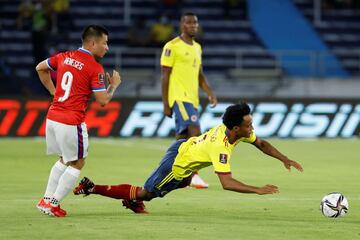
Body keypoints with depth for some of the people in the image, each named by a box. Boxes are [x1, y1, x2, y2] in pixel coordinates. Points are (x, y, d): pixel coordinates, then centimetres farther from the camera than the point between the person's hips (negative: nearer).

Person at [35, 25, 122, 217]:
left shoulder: (64, 57, 9)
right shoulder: (95, 68, -11)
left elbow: (40, 68, 24)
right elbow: (103, 101, -11)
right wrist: (114, 84, 6)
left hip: (52, 117, 7)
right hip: (71, 123, -7)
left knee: (64, 159, 25)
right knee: (77, 164, 10)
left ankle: (46, 199, 22)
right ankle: (53, 204, 7)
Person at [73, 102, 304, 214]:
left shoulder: (241, 130, -12)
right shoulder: (221, 147, -36)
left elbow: (262, 144, 6)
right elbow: (227, 183, -41)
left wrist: (284, 159, -4)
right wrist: (258, 190, -42)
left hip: (183, 145, 9)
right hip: (177, 165, -9)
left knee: (184, 182, 38)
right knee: (145, 194, 6)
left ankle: (134, 200, 38)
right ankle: (93, 188, 11)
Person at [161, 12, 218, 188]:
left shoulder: (197, 48, 17)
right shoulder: (172, 47, -6)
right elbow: (165, 76, -7)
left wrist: (210, 93, 7)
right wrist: (165, 104, -10)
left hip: (193, 99, 8)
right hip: (179, 98, -8)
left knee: (183, 138, 10)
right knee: (195, 132, -20)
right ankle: (195, 176, -20)